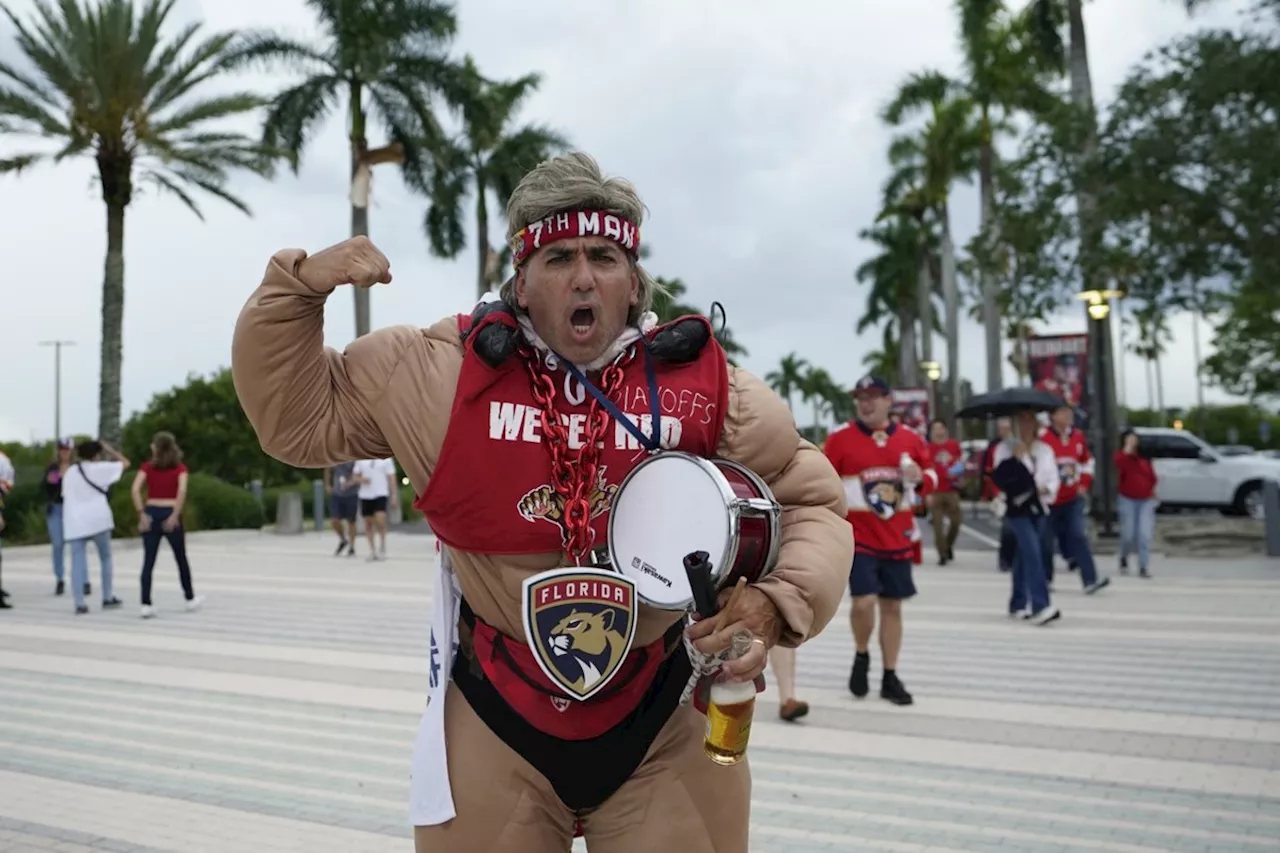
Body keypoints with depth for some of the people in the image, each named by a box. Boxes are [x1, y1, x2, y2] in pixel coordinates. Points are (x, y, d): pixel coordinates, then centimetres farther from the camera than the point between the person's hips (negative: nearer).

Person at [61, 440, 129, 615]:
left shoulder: (70, 471, 11)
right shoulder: (99, 468, -3)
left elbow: (65, 495, 12)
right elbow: (125, 463, 4)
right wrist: (110, 450, 14)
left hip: (74, 521, 3)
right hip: (97, 519, -3)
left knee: (77, 562, 1)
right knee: (105, 557, 14)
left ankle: (79, 604, -6)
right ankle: (107, 597, 17)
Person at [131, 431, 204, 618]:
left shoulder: (147, 467, 5)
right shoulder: (180, 468, 2)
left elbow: (135, 489, -9)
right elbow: (182, 491, -15)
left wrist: (142, 513, -11)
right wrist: (175, 515, -15)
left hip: (151, 513, 1)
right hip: (170, 514, -1)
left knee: (148, 562, 1)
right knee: (181, 559, 14)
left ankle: (146, 604, -6)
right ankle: (190, 599, 25)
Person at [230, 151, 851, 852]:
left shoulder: (704, 386, -7)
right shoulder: (441, 374, -6)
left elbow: (808, 502, 2)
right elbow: (296, 418, 4)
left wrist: (776, 602, -16)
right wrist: (297, 287, -10)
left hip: (663, 727, 1)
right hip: (494, 722, 0)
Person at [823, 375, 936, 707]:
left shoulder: (910, 438, 4)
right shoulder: (839, 438, -6)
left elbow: (931, 475, 14)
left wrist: (921, 479, -9)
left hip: (897, 537, 3)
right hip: (857, 535, -3)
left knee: (892, 606, 8)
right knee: (864, 601, -15)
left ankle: (890, 678, 20)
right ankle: (861, 657, 15)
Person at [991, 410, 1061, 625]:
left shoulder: (1045, 449, 13)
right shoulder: (1005, 448, -1)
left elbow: (1053, 477, 10)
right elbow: (1001, 477, -10)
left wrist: (1048, 489, -10)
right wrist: (1017, 459, -17)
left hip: (1038, 506, 5)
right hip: (1017, 506, -5)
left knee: (1025, 554, 11)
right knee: (1033, 552, -18)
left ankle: (1018, 605, 21)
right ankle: (1040, 606, -23)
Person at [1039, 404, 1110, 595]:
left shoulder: (1078, 436, 3)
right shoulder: (1043, 438, -15)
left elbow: (1087, 461, 19)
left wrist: (1084, 483, 9)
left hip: (1073, 498, 4)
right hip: (1049, 500, -4)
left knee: (1079, 536, -7)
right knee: (1045, 541, 5)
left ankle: (1090, 580, -13)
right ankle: (1045, 580, 22)